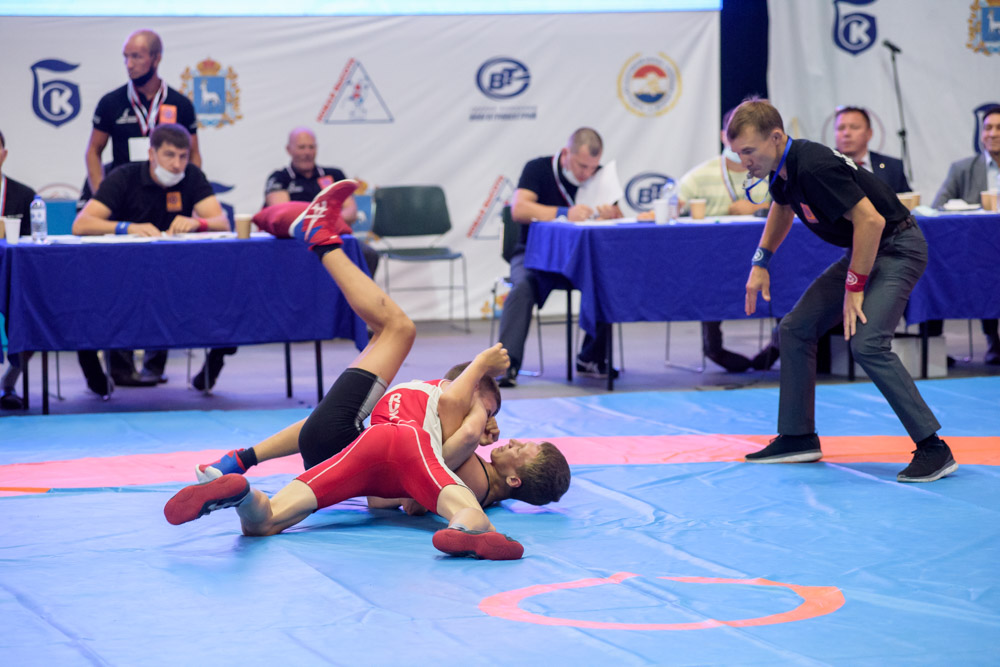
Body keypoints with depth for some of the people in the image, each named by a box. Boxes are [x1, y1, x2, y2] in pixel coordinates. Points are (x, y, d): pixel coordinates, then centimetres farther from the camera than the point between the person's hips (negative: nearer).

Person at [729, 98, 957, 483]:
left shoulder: (813, 167, -29)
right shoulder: (782, 167, 1)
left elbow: (870, 220, -30)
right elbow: (783, 206, 26)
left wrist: (855, 287, -24)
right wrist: (761, 263, 22)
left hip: (896, 249, -10)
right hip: (861, 252, 10)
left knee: (866, 342, -26)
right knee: (795, 330, 11)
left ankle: (933, 449, -22)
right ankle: (798, 438, 21)